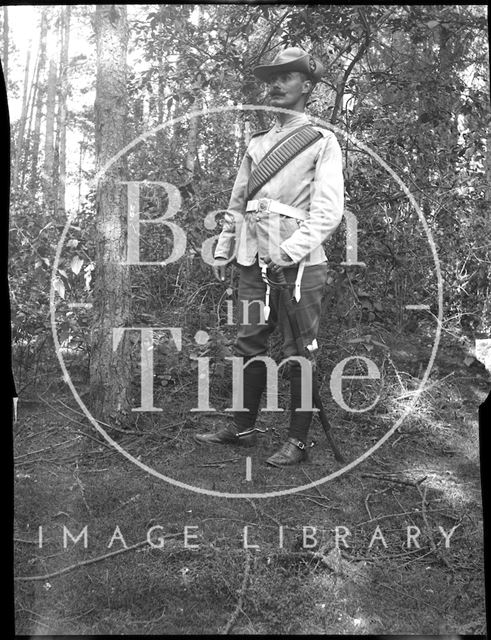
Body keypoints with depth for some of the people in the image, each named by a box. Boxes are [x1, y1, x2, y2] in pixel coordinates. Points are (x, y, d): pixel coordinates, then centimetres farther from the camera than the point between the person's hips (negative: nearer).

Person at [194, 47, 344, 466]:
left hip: (299, 264, -6)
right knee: (249, 346, 10)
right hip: (254, 262, 6)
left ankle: (298, 442, 10)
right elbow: (237, 203, 20)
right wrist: (223, 252, 14)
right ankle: (243, 428, 22)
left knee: (299, 354, 0)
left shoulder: (322, 142, 1)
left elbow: (329, 211, -9)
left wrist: (291, 251, -19)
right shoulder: (256, 144, 18)